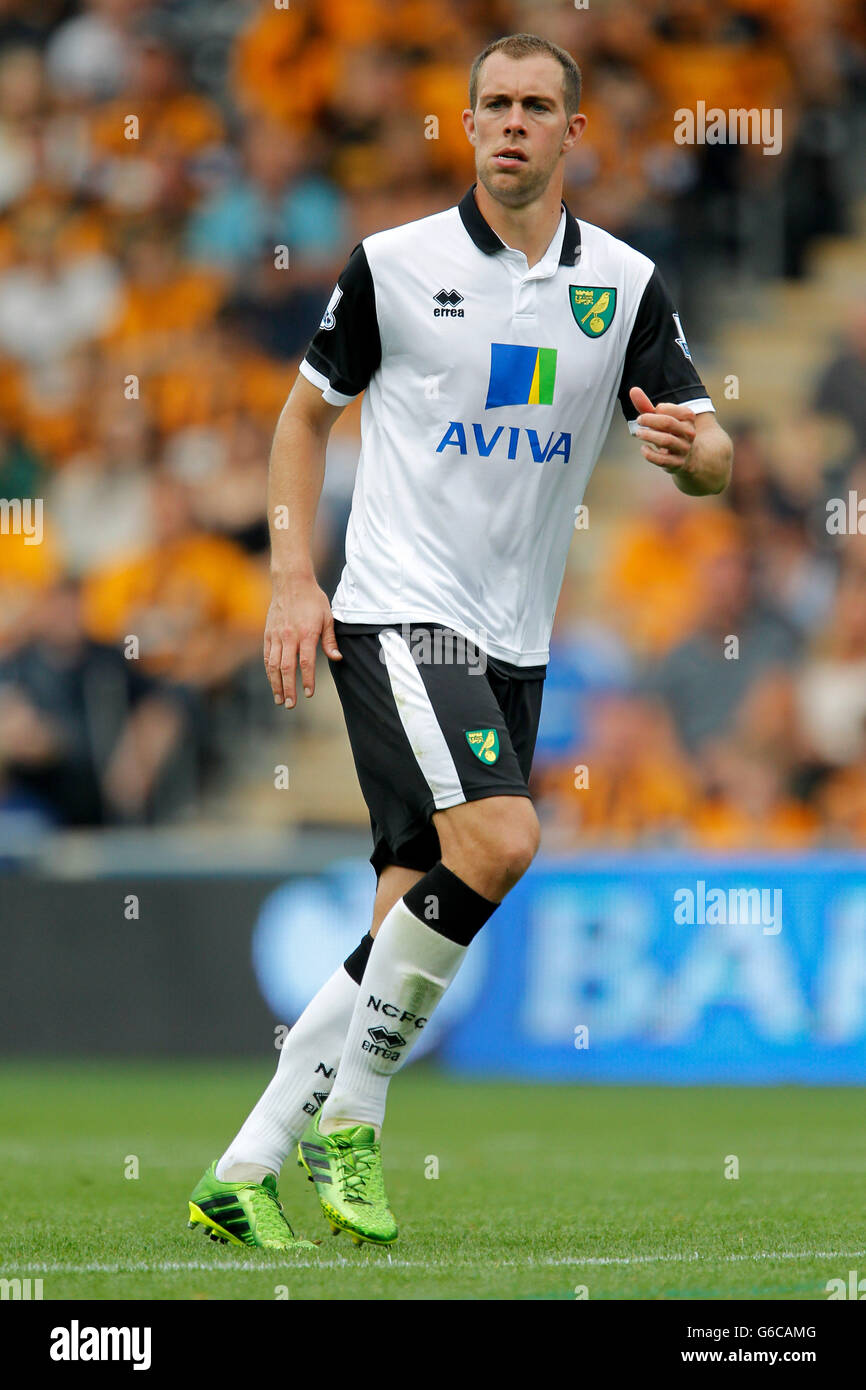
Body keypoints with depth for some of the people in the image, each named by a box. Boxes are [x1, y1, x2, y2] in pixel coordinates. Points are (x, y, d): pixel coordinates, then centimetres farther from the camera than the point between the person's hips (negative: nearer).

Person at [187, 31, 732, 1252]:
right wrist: (293, 582, 0)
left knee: (416, 920, 2)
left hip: (514, 645, 5)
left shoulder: (626, 284, 5)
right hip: (398, 614, -5)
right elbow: (308, 408, 9)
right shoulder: (396, 263, -2)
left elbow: (714, 458, 2)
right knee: (498, 841, -26)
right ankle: (350, 1117, -10)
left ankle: (246, 1171, 10)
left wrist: (691, 448, -24)